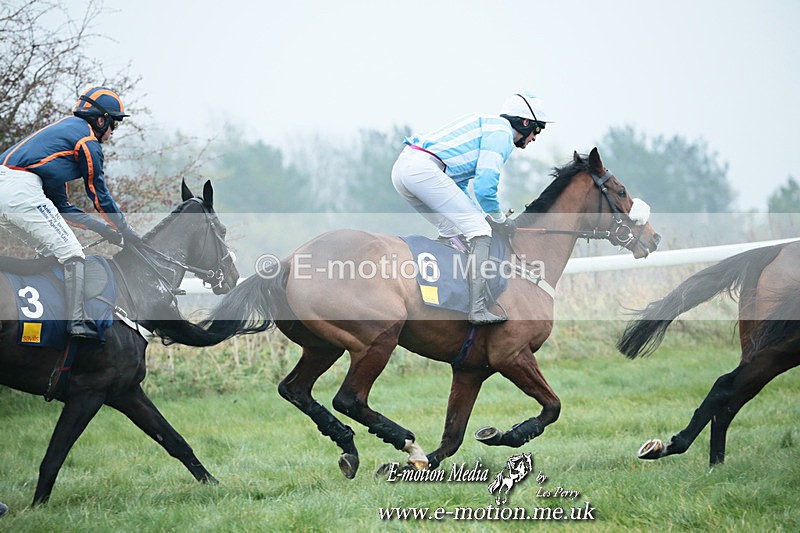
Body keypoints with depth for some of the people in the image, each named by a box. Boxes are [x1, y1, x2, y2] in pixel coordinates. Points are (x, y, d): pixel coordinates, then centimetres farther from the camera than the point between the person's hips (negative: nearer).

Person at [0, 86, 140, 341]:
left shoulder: (63, 130, 33)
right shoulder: (87, 140, 4)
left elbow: (61, 206, 33)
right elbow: (98, 194, 8)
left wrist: (103, 228, 29)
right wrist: (126, 231, 20)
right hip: (22, 190, -10)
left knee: (50, 252, 21)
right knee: (71, 253, -6)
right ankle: (77, 321, -13)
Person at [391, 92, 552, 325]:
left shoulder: (486, 125, 31)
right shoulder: (502, 132, 1)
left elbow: (459, 185, 32)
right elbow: (484, 185, -10)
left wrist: (483, 216, 24)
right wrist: (499, 220, 5)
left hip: (401, 167, 10)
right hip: (423, 168, -10)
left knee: (452, 230, 22)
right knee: (479, 229, -8)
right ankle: (478, 309, -17)